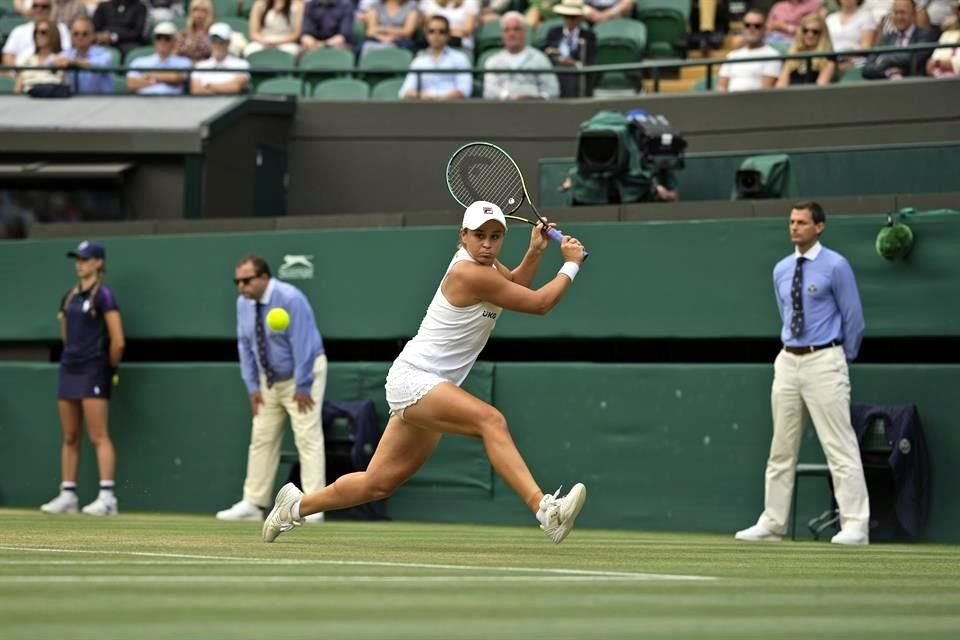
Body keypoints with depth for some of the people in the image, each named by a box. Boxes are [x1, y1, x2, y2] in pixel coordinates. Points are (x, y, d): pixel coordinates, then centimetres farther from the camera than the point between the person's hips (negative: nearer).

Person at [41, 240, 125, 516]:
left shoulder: (103, 295, -9)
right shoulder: (69, 296, 14)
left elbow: (118, 341, -13)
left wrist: (109, 368, -1)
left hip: (93, 371, -8)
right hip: (69, 369, 8)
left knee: (98, 437, -11)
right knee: (69, 438, 9)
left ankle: (107, 497, -14)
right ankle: (67, 496, 12)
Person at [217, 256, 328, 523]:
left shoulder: (290, 299, -24)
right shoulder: (243, 303, -4)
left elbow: (302, 344, -24)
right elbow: (245, 345, 3)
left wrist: (302, 387, -21)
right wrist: (253, 386, -1)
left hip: (303, 373, -7)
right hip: (269, 378, 7)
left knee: (308, 439, -10)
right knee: (261, 440, 6)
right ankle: (252, 505, 9)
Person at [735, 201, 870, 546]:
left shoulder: (835, 266, -7)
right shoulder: (782, 269, 12)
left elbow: (853, 317, -2)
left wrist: (842, 358, 6)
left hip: (823, 362, -6)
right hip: (788, 361, 7)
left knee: (840, 446, -9)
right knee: (781, 448, 9)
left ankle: (855, 525, -10)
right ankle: (772, 523, 14)